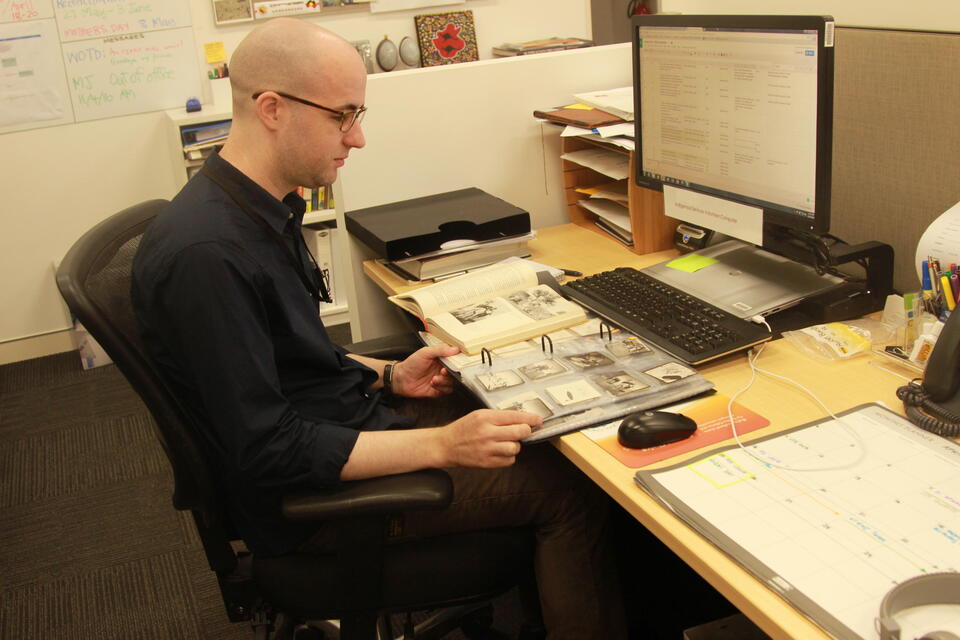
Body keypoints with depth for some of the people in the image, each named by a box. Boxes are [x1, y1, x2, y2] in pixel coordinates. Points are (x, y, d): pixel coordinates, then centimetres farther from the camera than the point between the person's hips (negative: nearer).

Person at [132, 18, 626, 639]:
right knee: (568, 489, -9)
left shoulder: (265, 208, 3)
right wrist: (443, 444, -27)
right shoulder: (203, 253, -28)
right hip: (306, 498, -9)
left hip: (349, 421, 9)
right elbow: (270, 451, -27)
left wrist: (389, 376, 4)